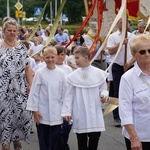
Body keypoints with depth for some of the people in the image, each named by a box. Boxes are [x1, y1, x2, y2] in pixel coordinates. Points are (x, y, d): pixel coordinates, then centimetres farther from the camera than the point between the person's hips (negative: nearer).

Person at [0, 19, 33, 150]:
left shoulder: (22, 47, 8)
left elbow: (27, 68, 7)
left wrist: (31, 85, 0)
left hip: (21, 88, 3)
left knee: (24, 114, 1)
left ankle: (17, 139, 24)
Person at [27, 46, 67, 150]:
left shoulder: (61, 73, 0)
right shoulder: (40, 73, -5)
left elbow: (64, 92, 6)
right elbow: (34, 92, -3)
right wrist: (35, 110, -5)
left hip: (56, 113, 1)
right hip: (43, 113, -1)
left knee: (57, 141, 4)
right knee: (44, 140, 6)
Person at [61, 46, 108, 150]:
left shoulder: (99, 73, -3)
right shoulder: (73, 76, -3)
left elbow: (103, 89, 8)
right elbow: (69, 95, 1)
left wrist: (104, 95, -14)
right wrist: (67, 111, -1)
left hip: (95, 113, 0)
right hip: (79, 114, 0)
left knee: (95, 136, 4)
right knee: (81, 138, 8)